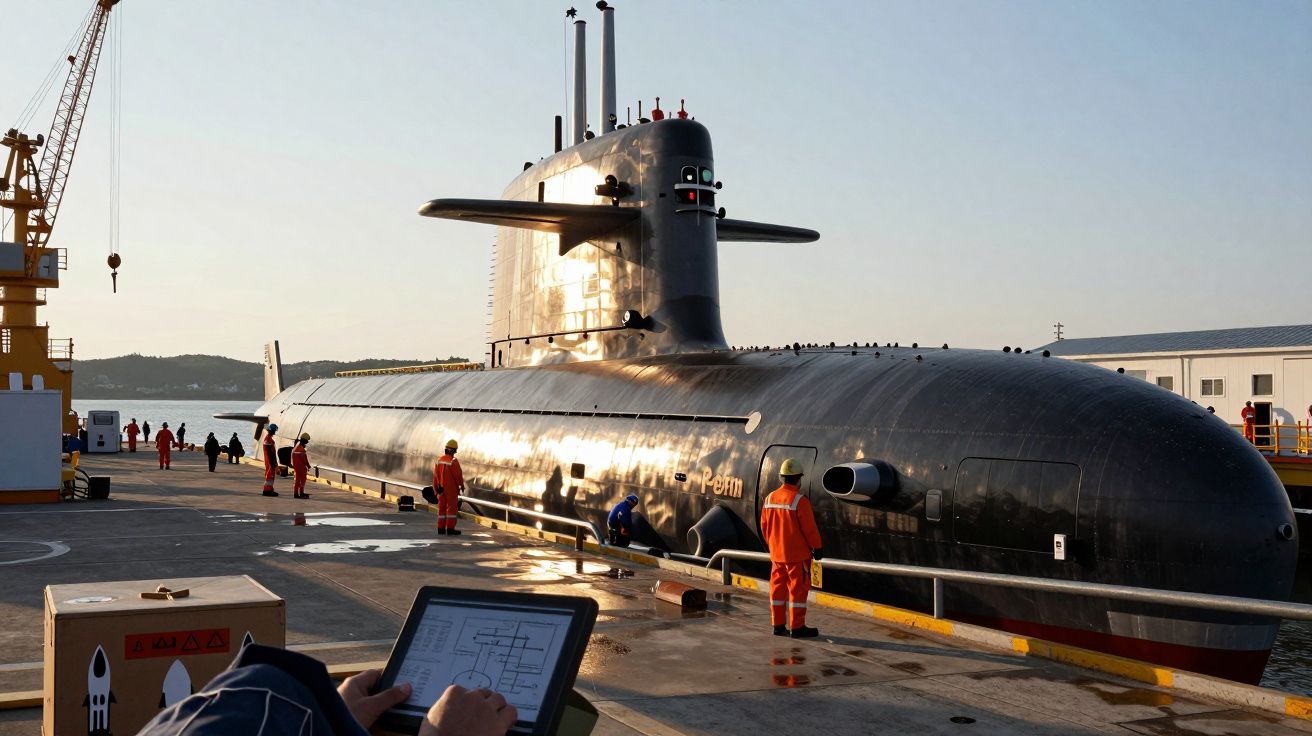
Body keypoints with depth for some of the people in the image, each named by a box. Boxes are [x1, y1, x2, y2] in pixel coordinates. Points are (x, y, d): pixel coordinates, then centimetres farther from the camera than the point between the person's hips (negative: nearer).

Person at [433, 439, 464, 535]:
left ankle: (441, 528, 14)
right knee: (452, 507, -1)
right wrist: (462, 485, 3)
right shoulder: (453, 462, -17)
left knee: (442, 507, 11)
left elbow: (435, 476, 7)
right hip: (451, 488, -6)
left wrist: (436, 488, 14)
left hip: (441, 488, 6)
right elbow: (458, 475, -13)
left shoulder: (439, 460, 3)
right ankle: (450, 528, -4)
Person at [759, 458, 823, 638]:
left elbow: (764, 525, 11)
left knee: (778, 587, 12)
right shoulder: (800, 500, -17)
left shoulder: (770, 498, 4)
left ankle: (778, 625, 17)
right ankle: (797, 627, 2)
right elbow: (809, 528, -15)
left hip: (777, 553, 6)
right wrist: (817, 548, -3)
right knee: (798, 588, 0)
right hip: (798, 554, -6)